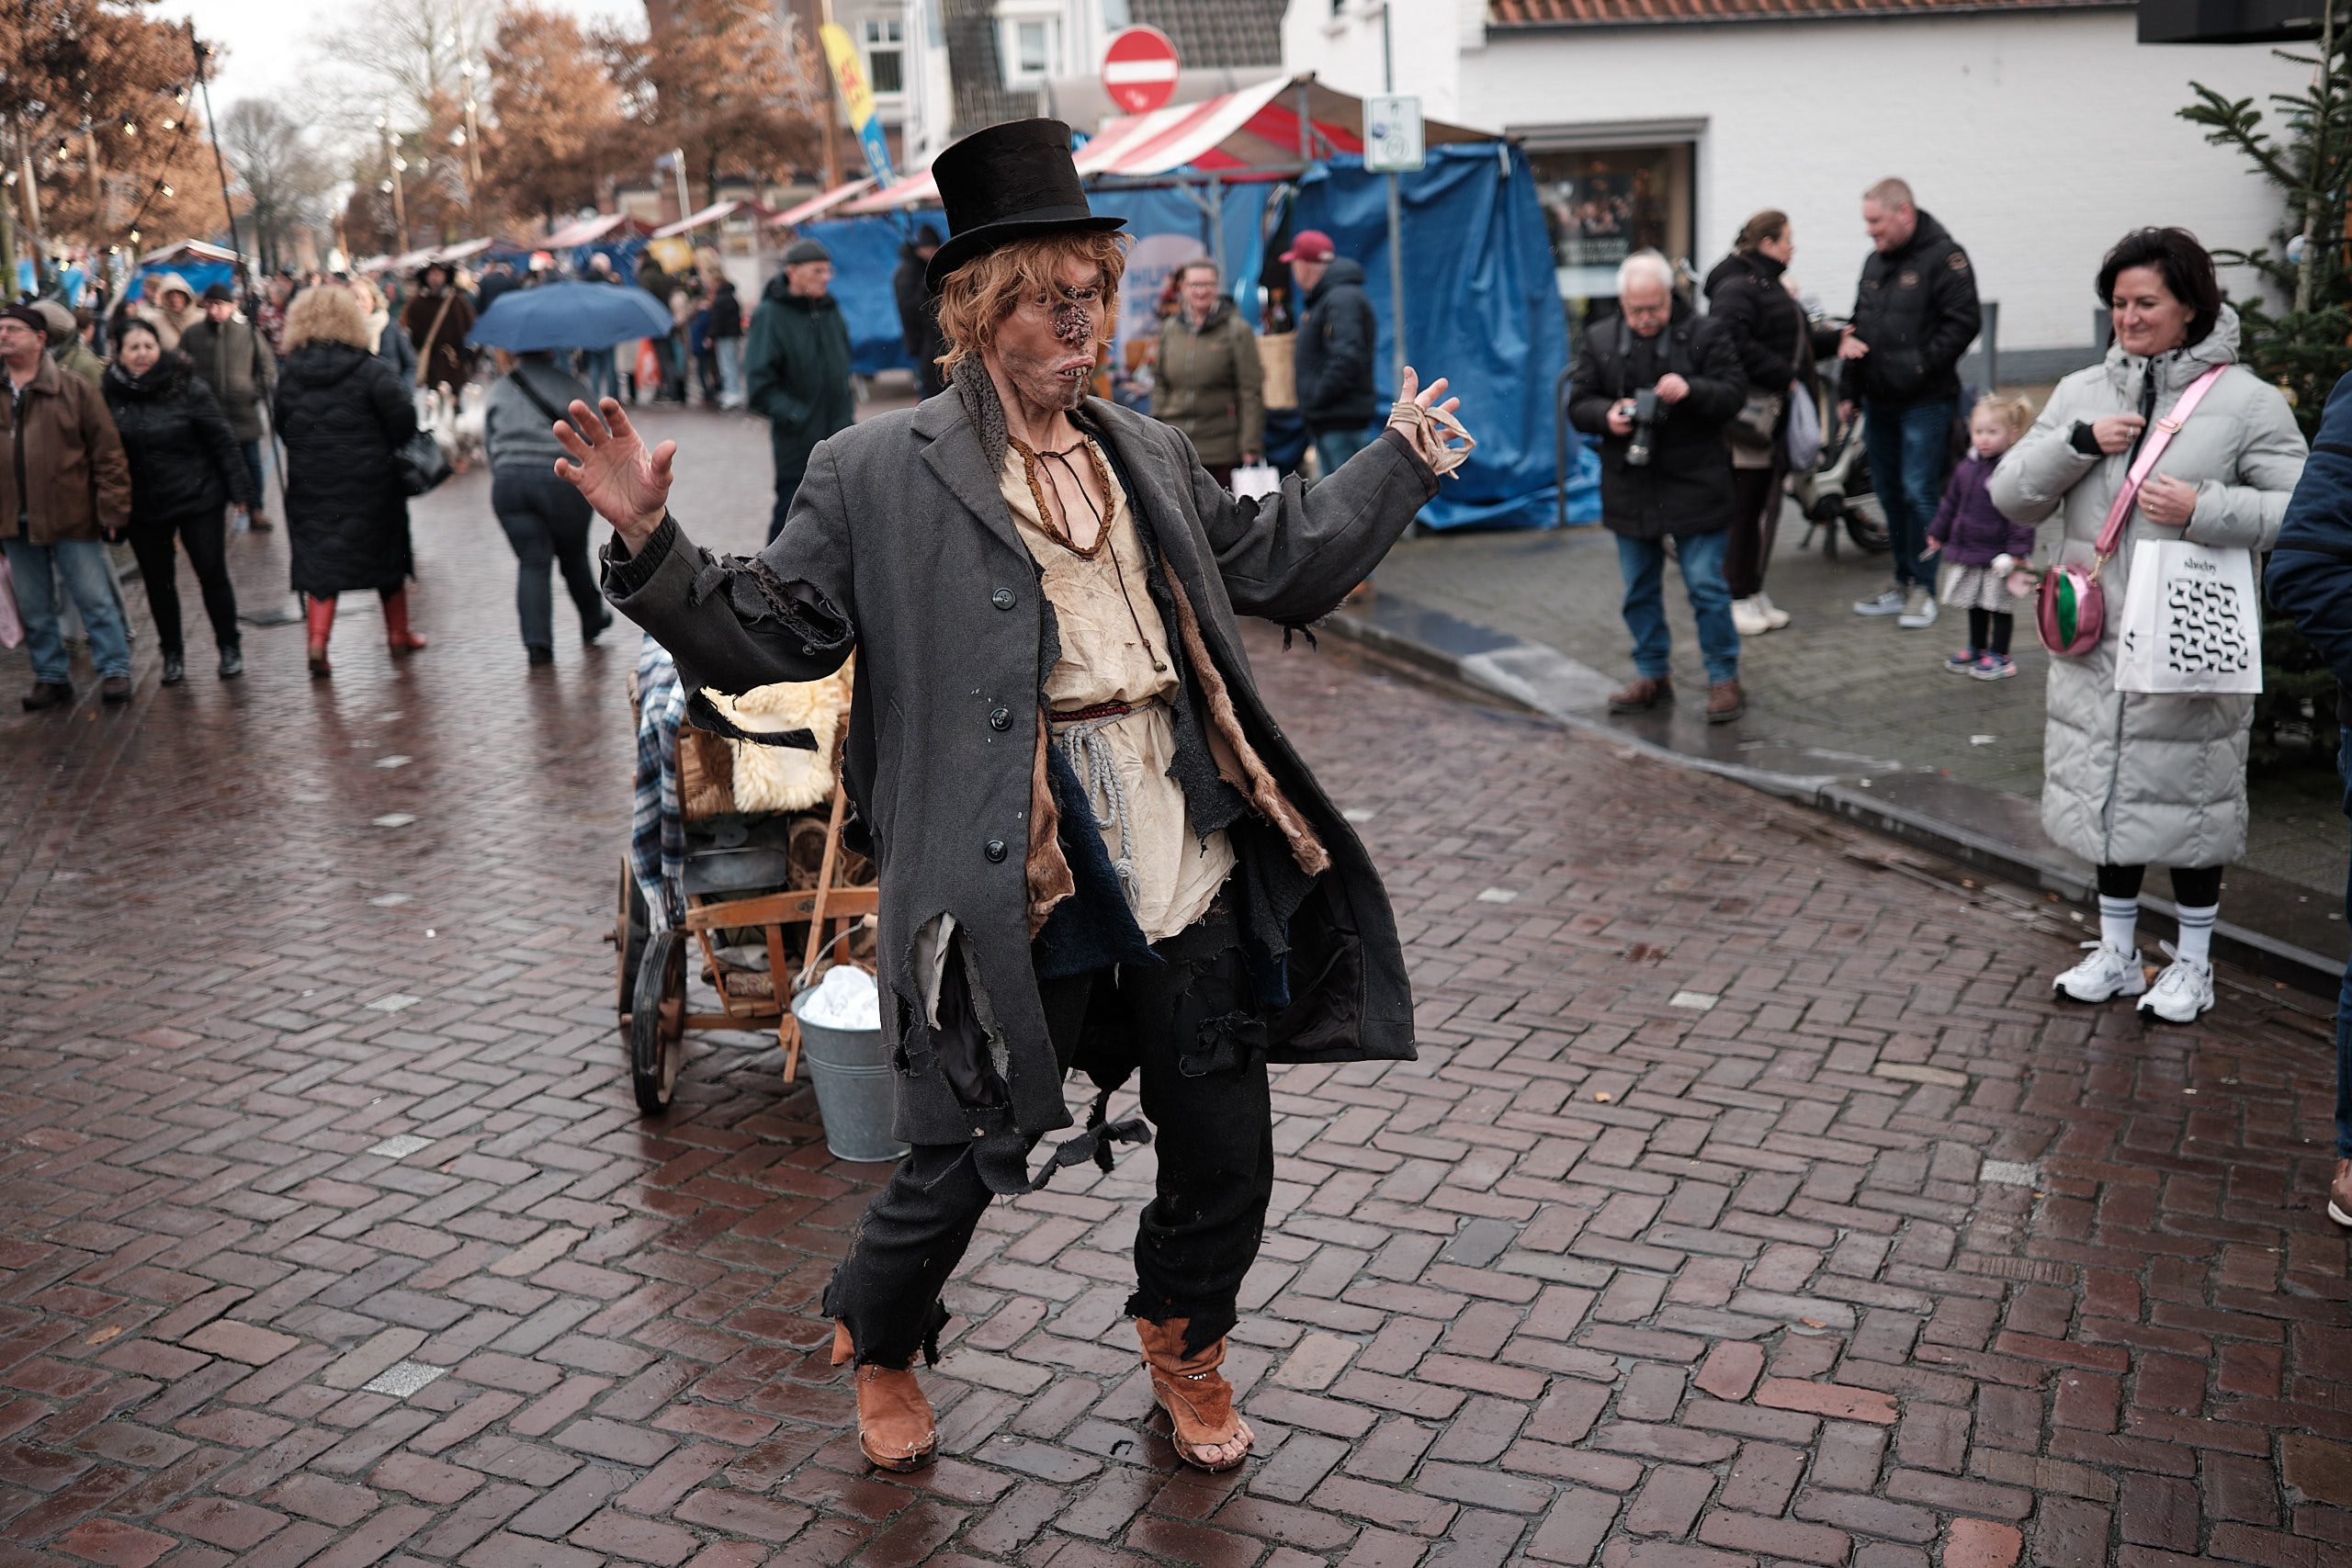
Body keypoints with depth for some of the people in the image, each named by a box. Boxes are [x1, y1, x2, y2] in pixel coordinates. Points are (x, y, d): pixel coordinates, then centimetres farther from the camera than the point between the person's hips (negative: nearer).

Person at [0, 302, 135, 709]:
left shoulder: (74, 390, -3)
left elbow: (107, 452, -4)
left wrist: (111, 508, -9)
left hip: (71, 519, -4)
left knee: (95, 599, 0)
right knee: (34, 609, 11)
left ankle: (114, 670, 11)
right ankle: (51, 677, 22)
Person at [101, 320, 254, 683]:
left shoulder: (187, 387, -9)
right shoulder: (111, 394, -2)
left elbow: (222, 439, -6)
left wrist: (240, 490, -8)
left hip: (197, 499, -3)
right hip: (142, 506, 3)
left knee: (212, 574, 1)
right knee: (158, 581, 10)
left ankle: (230, 649, 16)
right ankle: (172, 653, 24)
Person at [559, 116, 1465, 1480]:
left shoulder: (1146, 453, 14)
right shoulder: (879, 474, -3)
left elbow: (1276, 561, 27)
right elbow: (763, 636, -4)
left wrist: (1399, 462, 30)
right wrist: (652, 544, -19)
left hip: (1193, 874, 5)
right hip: (1018, 895, -5)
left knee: (1226, 1159, 14)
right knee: (963, 1160, 7)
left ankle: (1186, 1346, 45)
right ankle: (877, 1343, 40)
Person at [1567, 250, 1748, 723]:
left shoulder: (1704, 333, -4)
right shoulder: (1601, 340, 6)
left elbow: (1734, 394, -7)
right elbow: (1577, 404, 9)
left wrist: (1691, 390, -26)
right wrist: (1605, 415, -13)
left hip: (1693, 486, -4)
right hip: (1629, 489, 4)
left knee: (1706, 586, -3)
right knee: (1639, 589, 13)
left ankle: (1724, 678, 9)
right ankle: (1651, 675, 26)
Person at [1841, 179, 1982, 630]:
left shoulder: (1943, 256, -8)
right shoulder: (1875, 262, 17)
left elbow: (1963, 322, -14)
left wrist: (1920, 366, -19)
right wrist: (1848, 391, 17)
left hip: (1925, 402, -8)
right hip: (1879, 402, 8)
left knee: (1919, 494, -6)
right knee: (1891, 495, 12)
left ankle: (1923, 587, 4)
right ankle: (1903, 583, 22)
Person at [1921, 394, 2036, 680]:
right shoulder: (1966, 468, 6)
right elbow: (1950, 504, 18)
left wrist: (2017, 552, -19)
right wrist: (1937, 535, 21)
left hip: (1998, 555, -6)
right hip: (1966, 553, 7)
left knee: (2000, 605, 5)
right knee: (1974, 605, 19)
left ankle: (1999, 656, 17)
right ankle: (1977, 649, 34)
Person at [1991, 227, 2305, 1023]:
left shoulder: (2246, 400, -4)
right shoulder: (2082, 393, 7)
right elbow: (2010, 496, 3)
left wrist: (2204, 510, -21)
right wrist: (2078, 442, -11)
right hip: (2093, 639, 4)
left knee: (2189, 798, 5)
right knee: (2108, 792, 13)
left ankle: (2192, 963, 23)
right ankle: (2115, 953, 29)